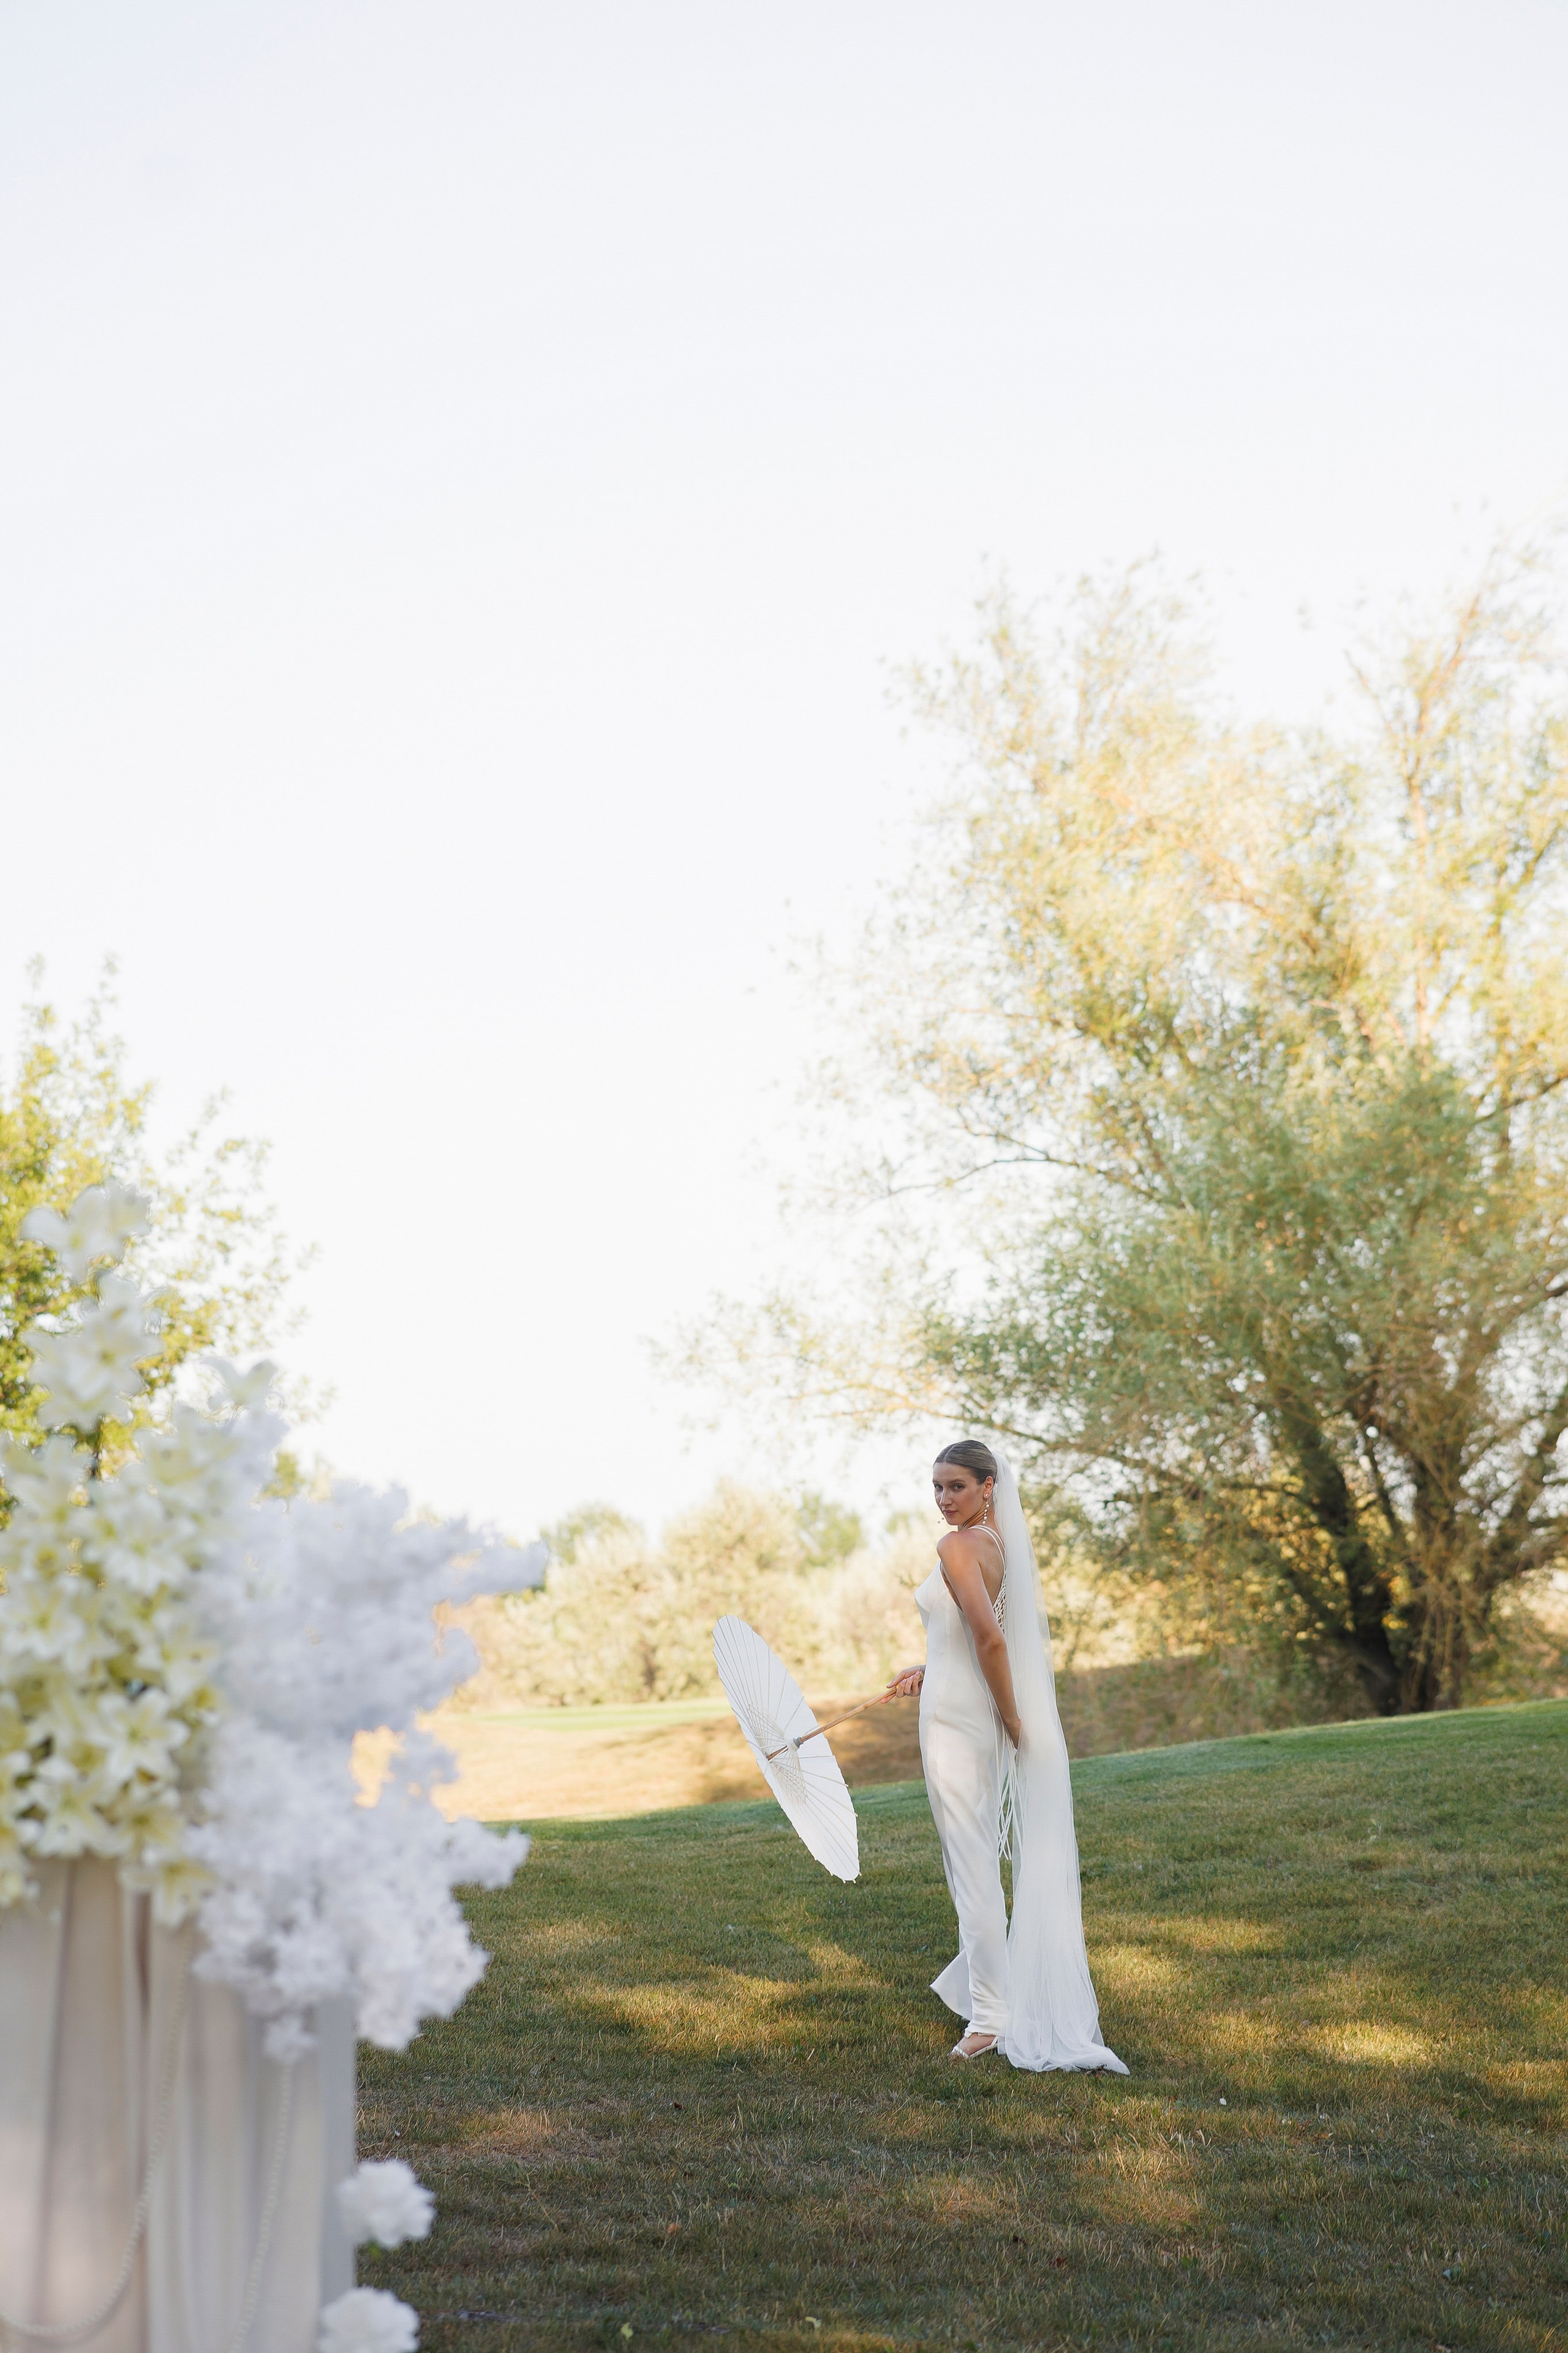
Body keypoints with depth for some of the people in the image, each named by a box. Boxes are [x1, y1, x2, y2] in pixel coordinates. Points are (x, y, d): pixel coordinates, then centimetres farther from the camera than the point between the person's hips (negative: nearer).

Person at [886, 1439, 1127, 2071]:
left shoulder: (957, 1546, -18)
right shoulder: (999, 1541, 9)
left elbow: (990, 1640, -27)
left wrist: (1011, 1717, -16)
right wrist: (927, 1672, 16)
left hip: (956, 1717, -10)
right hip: (975, 1711, 10)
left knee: (970, 1863, -3)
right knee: (982, 1853, 23)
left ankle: (992, 2015, 4)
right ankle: (983, 1973, 39)